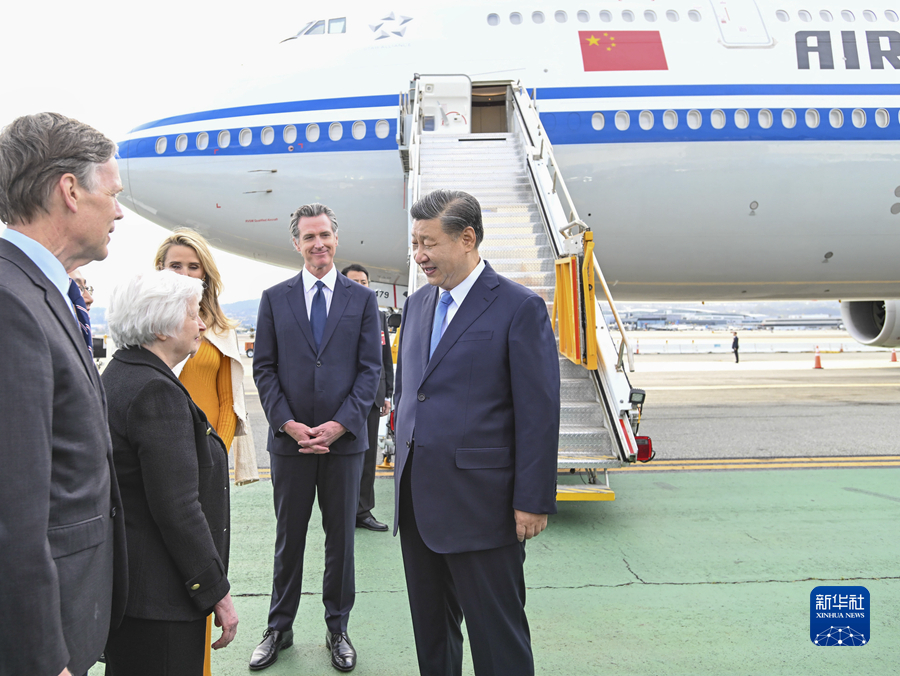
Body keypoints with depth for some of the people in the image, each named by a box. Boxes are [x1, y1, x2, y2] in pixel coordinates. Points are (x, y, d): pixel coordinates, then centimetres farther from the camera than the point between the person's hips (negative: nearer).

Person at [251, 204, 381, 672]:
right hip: (289, 438, 1)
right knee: (288, 538, 11)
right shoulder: (274, 298, 5)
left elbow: (370, 368, -1)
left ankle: (337, 628, 25)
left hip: (344, 438, 0)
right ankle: (279, 628, 27)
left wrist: (340, 424, -11)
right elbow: (264, 368, 2)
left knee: (341, 537, 10)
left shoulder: (362, 299, 3)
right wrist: (288, 423, -9)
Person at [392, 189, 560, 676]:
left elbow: (539, 412, -12)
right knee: (430, 629, 20)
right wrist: (404, 469, 15)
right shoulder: (417, 305, 11)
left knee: (497, 637, 6)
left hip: (480, 503, -6)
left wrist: (533, 501, -13)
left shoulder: (520, 308, -10)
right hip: (417, 500, 7)